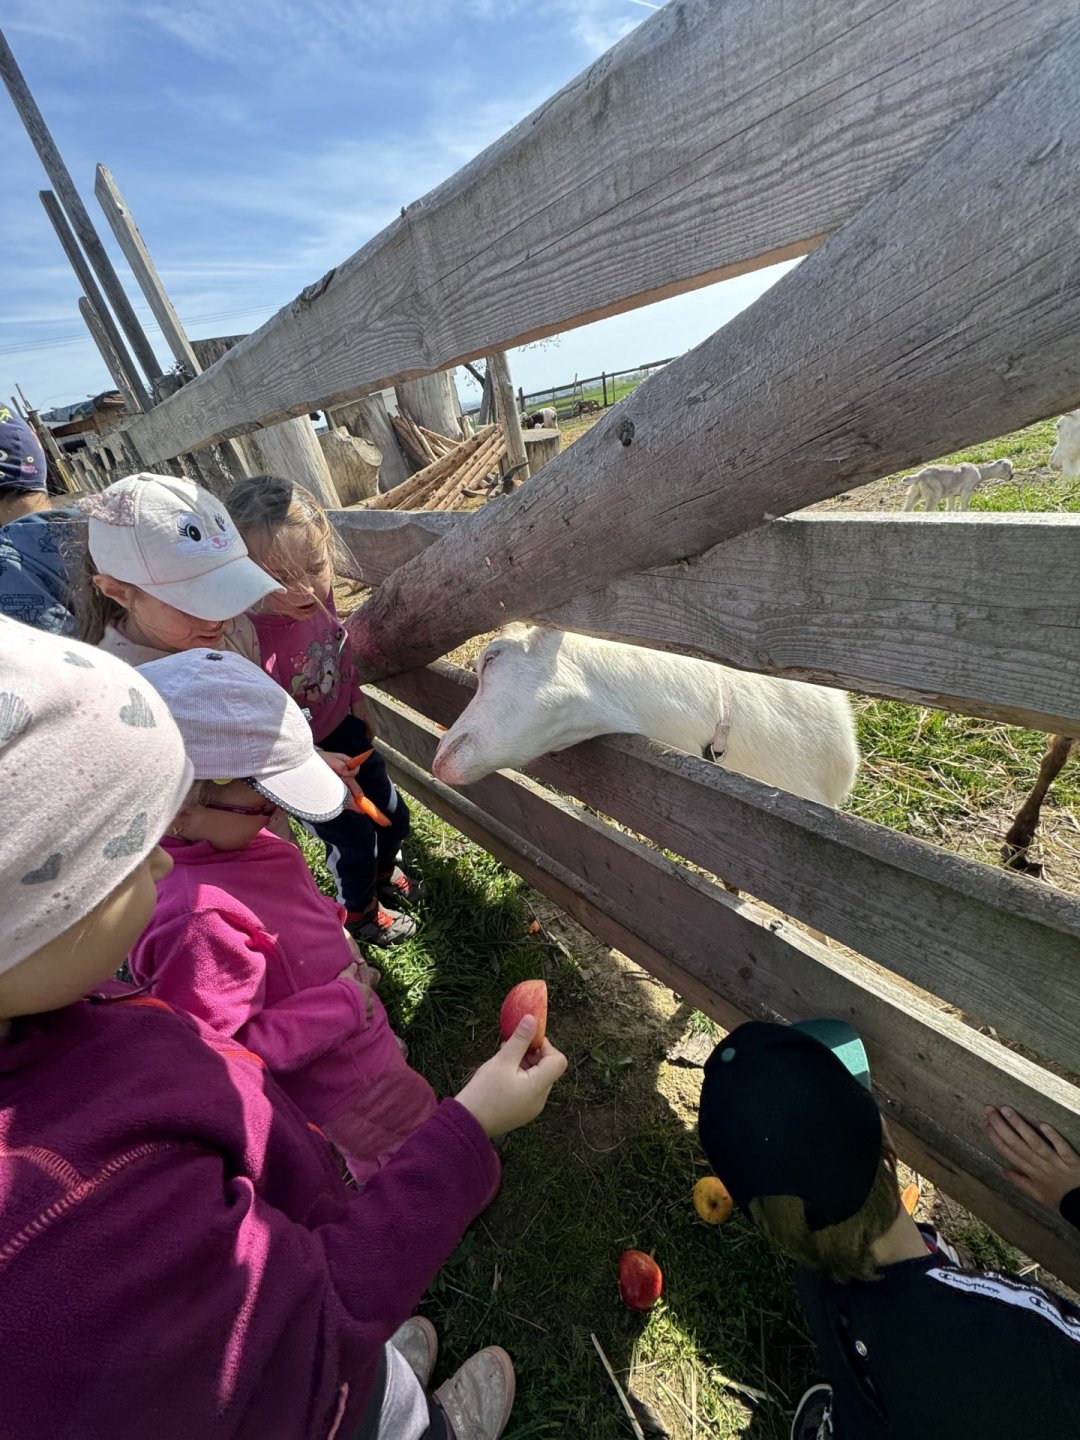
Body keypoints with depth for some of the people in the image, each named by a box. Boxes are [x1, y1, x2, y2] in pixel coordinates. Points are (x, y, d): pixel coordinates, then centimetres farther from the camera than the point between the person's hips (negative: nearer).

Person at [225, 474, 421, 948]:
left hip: (343, 729, 6)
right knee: (353, 839, 10)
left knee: (393, 815, 20)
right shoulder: (250, 641, -34)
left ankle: (384, 873, 55)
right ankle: (359, 912, 44)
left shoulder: (318, 597, -16)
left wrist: (358, 702, 9)